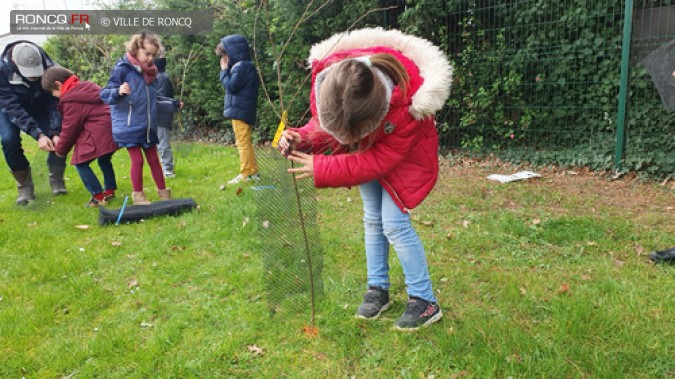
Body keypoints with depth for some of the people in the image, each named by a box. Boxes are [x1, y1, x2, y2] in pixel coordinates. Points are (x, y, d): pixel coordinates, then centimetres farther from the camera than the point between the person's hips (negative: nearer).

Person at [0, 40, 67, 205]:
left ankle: (57, 182, 2)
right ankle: (25, 187, -5)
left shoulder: (48, 67, -31)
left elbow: (54, 102, -25)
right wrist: (38, 134, -45)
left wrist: (55, 132, -37)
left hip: (40, 107, 1)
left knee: (57, 136, -20)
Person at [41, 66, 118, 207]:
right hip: (112, 129, 9)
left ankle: (98, 196, 3)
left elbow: (69, 129, -4)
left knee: (80, 162, 3)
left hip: (99, 135, -9)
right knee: (104, 159, 26)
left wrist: (60, 149, 13)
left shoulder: (71, 100, -10)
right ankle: (110, 190, 33)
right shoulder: (86, 87, 16)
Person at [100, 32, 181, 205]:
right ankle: (138, 196, 12)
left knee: (154, 159, 11)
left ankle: (163, 193, 21)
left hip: (148, 126, 6)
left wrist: (172, 105, 18)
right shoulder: (123, 69, -11)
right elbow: (105, 94, -15)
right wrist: (118, 92, -35)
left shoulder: (149, 74, 9)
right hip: (129, 126, -6)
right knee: (137, 160, -3)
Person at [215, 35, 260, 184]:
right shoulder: (243, 65, 16)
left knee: (243, 142, -6)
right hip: (240, 110, 10)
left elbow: (231, 85, -18)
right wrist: (227, 70, 9)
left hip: (240, 110, -10)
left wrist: (224, 70, -5)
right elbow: (233, 85, 20)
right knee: (245, 142, 13)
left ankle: (245, 174, -2)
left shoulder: (241, 66, -15)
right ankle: (253, 172, 17)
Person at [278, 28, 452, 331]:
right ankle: (378, 289, 24)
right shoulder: (328, 76, -30)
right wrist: (302, 139, -34)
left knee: (395, 224, -11)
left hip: (402, 152, -5)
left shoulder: (406, 104, -42)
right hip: (366, 146, 5)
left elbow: (380, 160, -32)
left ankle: (425, 301, 2)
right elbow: (323, 123, -11)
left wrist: (320, 170, -36)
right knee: (373, 221, 9)